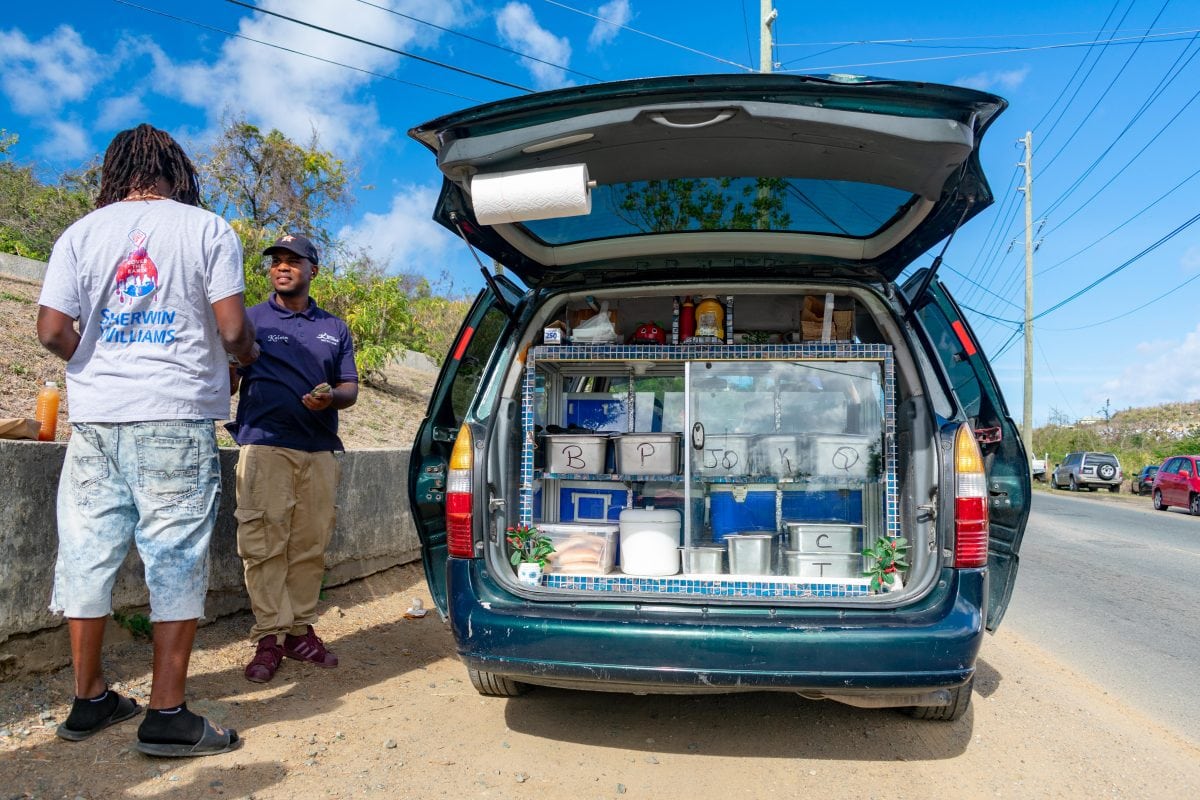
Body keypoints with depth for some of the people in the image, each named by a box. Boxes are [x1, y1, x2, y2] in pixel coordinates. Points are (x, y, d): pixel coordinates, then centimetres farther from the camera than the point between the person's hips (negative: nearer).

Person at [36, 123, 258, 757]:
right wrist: (247, 355, 16)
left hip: (96, 418, 4)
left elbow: (52, 331, 0)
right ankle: (167, 713, 4)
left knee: (88, 554, 12)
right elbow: (232, 330, -6)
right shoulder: (207, 228, 1)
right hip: (176, 419, -3)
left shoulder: (82, 232, 9)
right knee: (176, 561, 1)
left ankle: (88, 700, 23)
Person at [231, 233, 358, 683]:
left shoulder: (334, 329, 19)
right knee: (264, 544, -7)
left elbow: (351, 387, 15)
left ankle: (301, 630, 14)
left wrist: (332, 397, -7)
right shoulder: (251, 320, 12)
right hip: (264, 446, -2)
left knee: (311, 545, 4)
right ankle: (269, 637, 1)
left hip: (320, 449, 3)